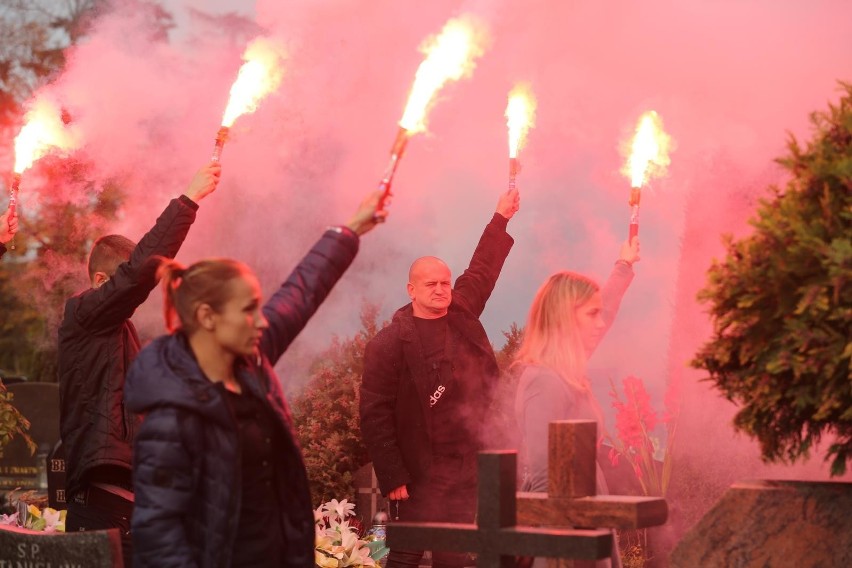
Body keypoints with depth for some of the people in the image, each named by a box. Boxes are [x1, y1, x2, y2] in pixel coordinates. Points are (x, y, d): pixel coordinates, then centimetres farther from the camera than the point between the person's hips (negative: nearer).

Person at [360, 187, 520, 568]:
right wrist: (392, 478, -15)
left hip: (470, 472, 6)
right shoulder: (389, 344, -9)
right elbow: (375, 415, -12)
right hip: (420, 478, -6)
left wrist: (501, 219, 31)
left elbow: (482, 270, 28)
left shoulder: (462, 314, 10)